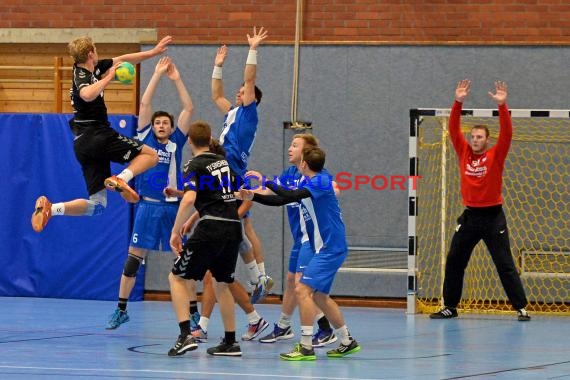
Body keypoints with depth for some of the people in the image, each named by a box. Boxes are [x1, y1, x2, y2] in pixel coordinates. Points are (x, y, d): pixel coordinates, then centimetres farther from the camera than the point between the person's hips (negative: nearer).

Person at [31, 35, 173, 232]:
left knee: (96, 206, 6)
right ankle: (120, 179, -22)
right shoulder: (82, 76, -12)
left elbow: (123, 59, 24)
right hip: (97, 135, -9)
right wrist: (109, 77, -25)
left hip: (83, 145, 9)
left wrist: (153, 52, 26)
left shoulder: (93, 68, 14)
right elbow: (88, 95, -37)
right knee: (150, 155, 1)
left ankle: (49, 208, -10)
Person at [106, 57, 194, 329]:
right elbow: (144, 104, 0)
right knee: (133, 260, 1)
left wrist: (176, 79, -1)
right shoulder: (146, 138, 6)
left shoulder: (175, 143, 7)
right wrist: (158, 74, -1)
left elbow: (188, 109, 2)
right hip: (148, 207, 0)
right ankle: (121, 309, 10)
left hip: (172, 207, 0)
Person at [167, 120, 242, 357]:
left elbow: (189, 199, -17)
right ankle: (230, 343, 20)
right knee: (221, 284, 20)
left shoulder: (194, 166, -2)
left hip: (211, 227, -6)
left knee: (177, 278, 4)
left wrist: (176, 230, -11)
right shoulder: (223, 162, 17)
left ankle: (186, 335, -13)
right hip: (233, 227, 6)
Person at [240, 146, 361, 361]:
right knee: (319, 296, 15)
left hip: (331, 248, -10)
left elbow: (292, 196, -28)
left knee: (303, 290, -15)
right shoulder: (307, 185, 13)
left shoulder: (321, 181, -15)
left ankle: (306, 347, -17)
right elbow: (281, 201, 17)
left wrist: (266, 181, -21)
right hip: (324, 248, 10)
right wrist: (252, 196, 7)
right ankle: (347, 342, 24)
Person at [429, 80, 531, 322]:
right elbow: (454, 130, -2)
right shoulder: (464, 153, 4)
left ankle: (521, 308, 0)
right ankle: (450, 307, 15)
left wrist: (502, 105, -26)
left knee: (505, 265, -3)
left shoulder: (495, 155, -4)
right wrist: (458, 102, -13)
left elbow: (507, 133, -16)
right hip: (470, 215, 4)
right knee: (454, 262, 6)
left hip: (493, 217, -4)